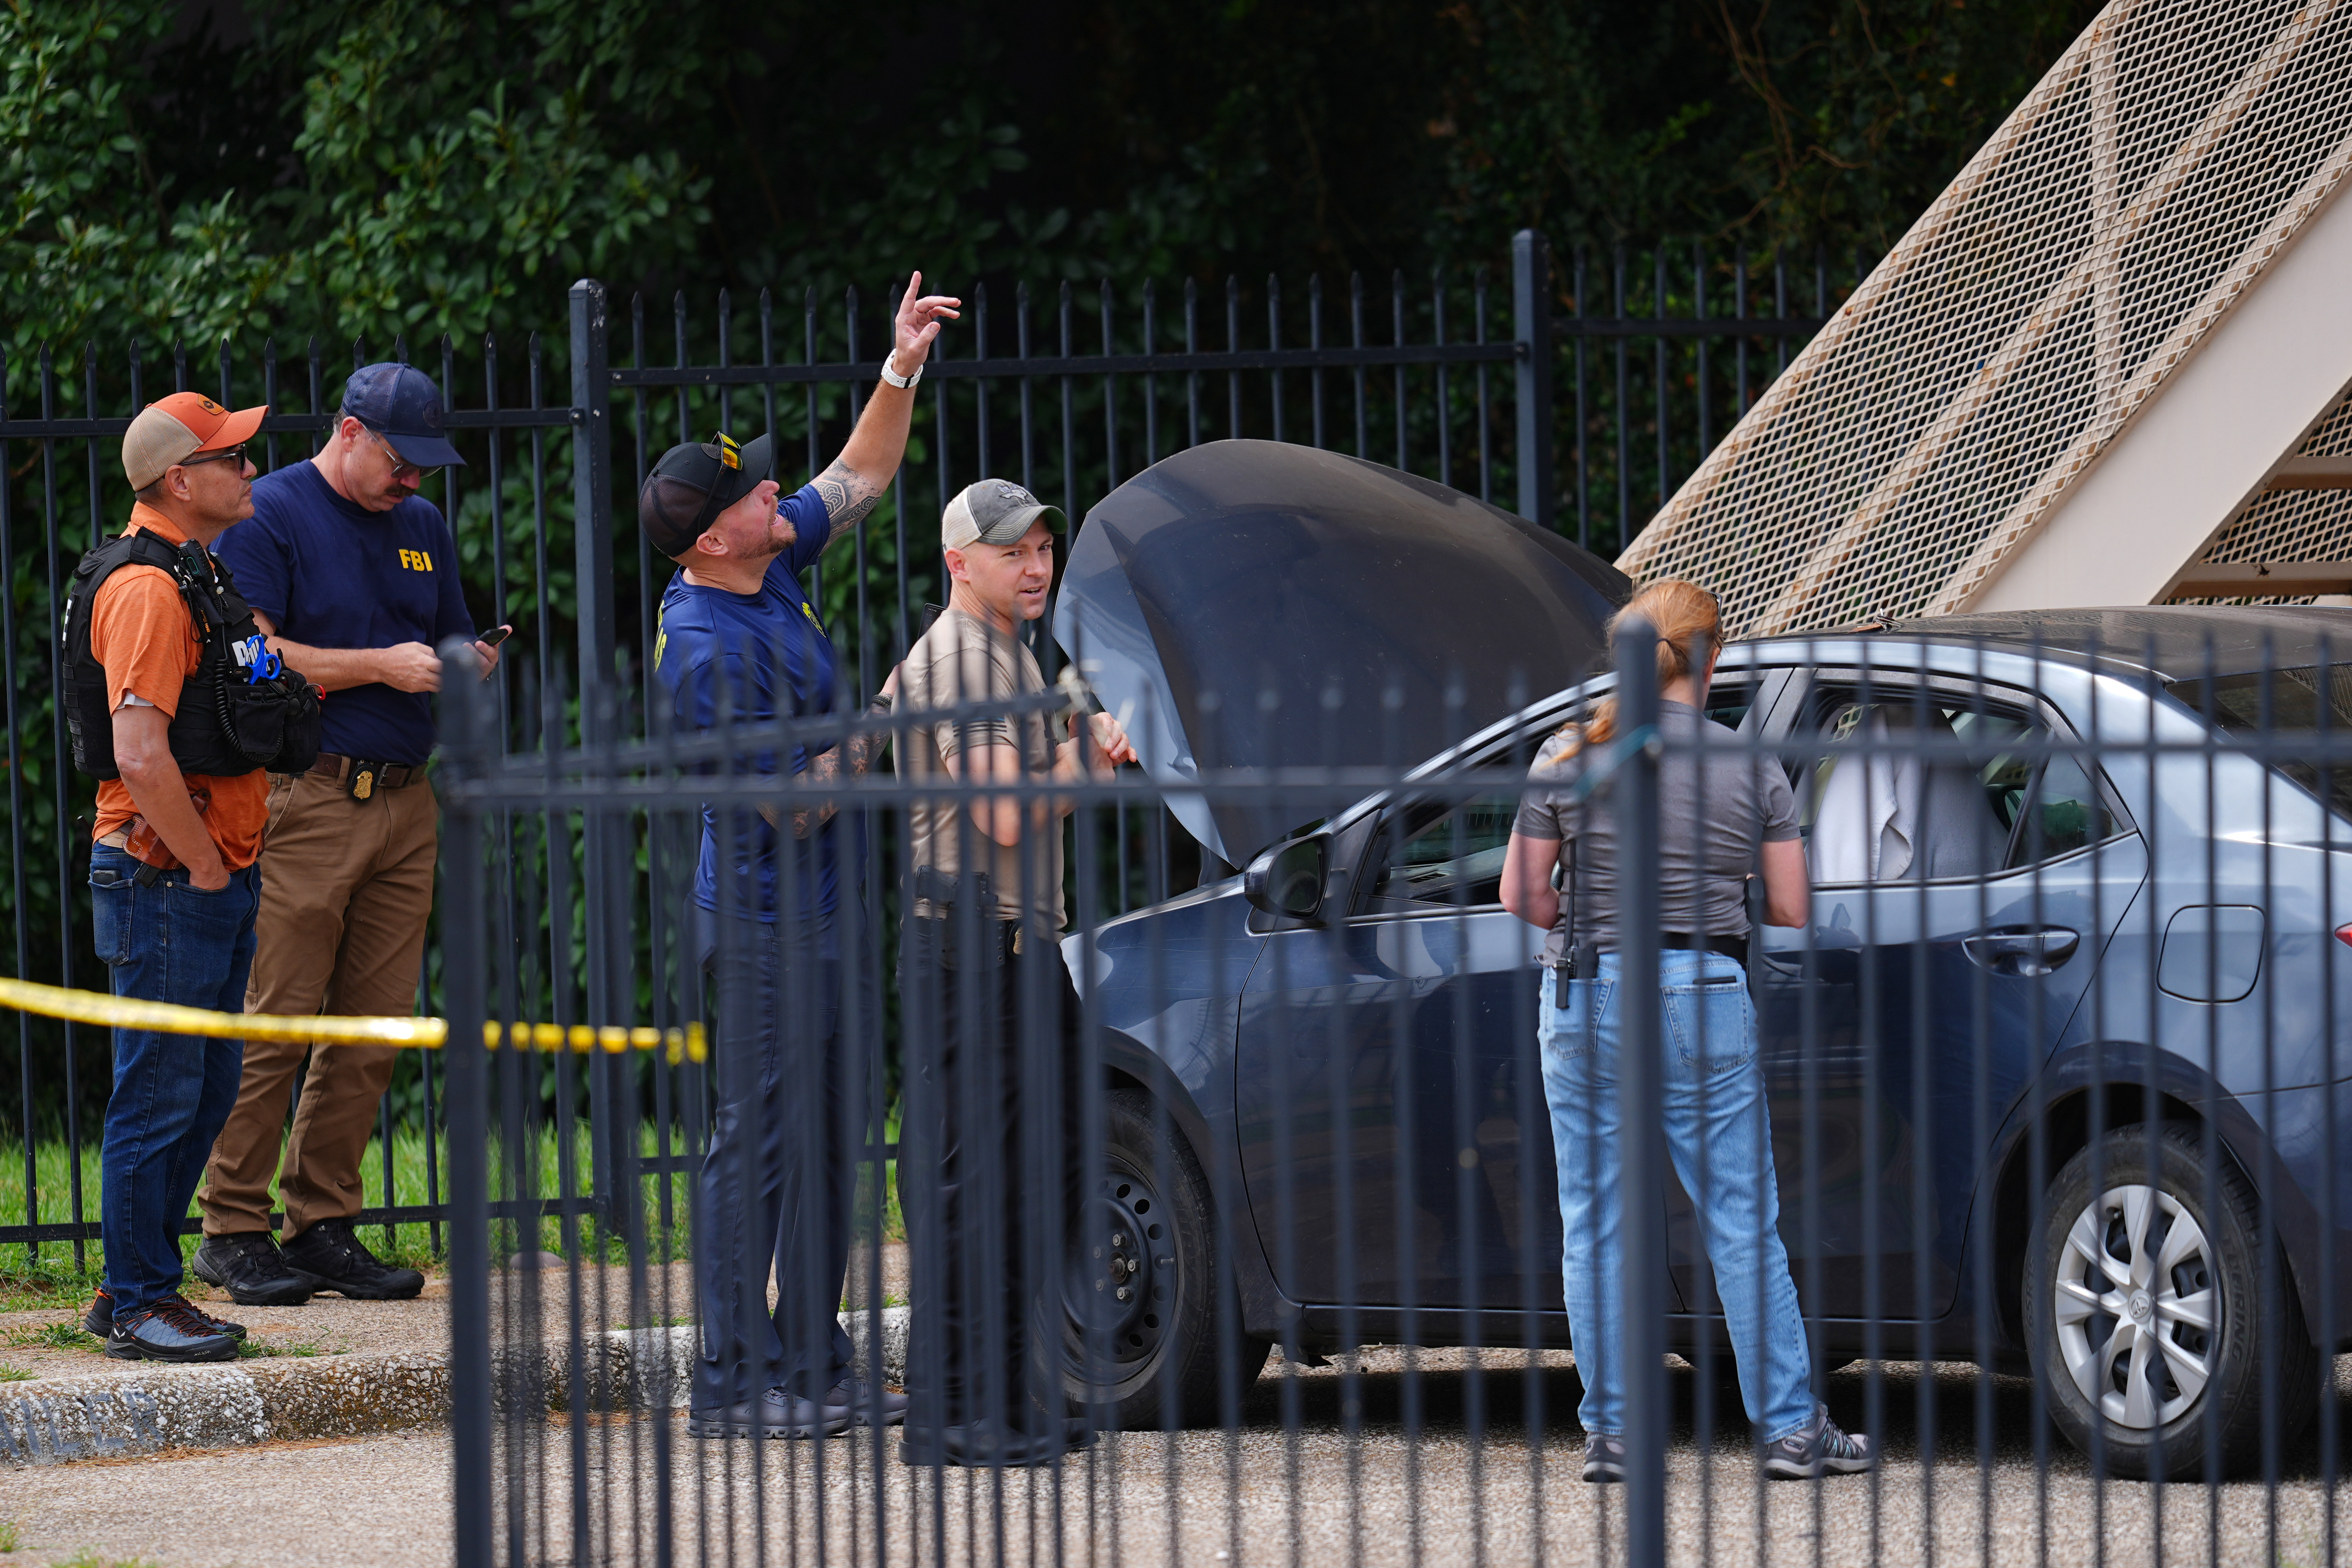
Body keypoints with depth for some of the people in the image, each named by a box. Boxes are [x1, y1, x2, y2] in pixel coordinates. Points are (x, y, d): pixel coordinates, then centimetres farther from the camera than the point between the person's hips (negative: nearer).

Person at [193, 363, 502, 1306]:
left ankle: (325, 1226, 11)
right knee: (275, 1023, -7)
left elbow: (451, 643, 26)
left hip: (406, 803, 7)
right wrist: (384, 667, -14)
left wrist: (467, 663, 1)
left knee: (374, 1031, 4)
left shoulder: (422, 527, 19)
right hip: (303, 797, -7)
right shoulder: (271, 515, -3)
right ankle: (232, 1231, -1)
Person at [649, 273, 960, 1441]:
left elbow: (860, 479, 19)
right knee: (759, 1145, -6)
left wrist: (901, 375, 6)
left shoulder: (772, 565, 4)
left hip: (830, 910, 9)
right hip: (764, 920, -9)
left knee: (827, 1145, 12)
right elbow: (789, 803, -19)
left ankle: (810, 1363, 18)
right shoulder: (704, 650, -22)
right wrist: (883, 726, -8)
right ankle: (731, 1383, -2)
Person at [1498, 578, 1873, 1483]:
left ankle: (1608, 1432, 8)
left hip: (1587, 997, 0)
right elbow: (1791, 909, 3)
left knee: (1594, 1225, 8)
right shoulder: (1750, 767, -1)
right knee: (1742, 1223, 5)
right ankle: (1790, 1427, 5)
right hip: (1706, 999, 0)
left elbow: (1520, 895, 0)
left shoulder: (1568, 760, -1)